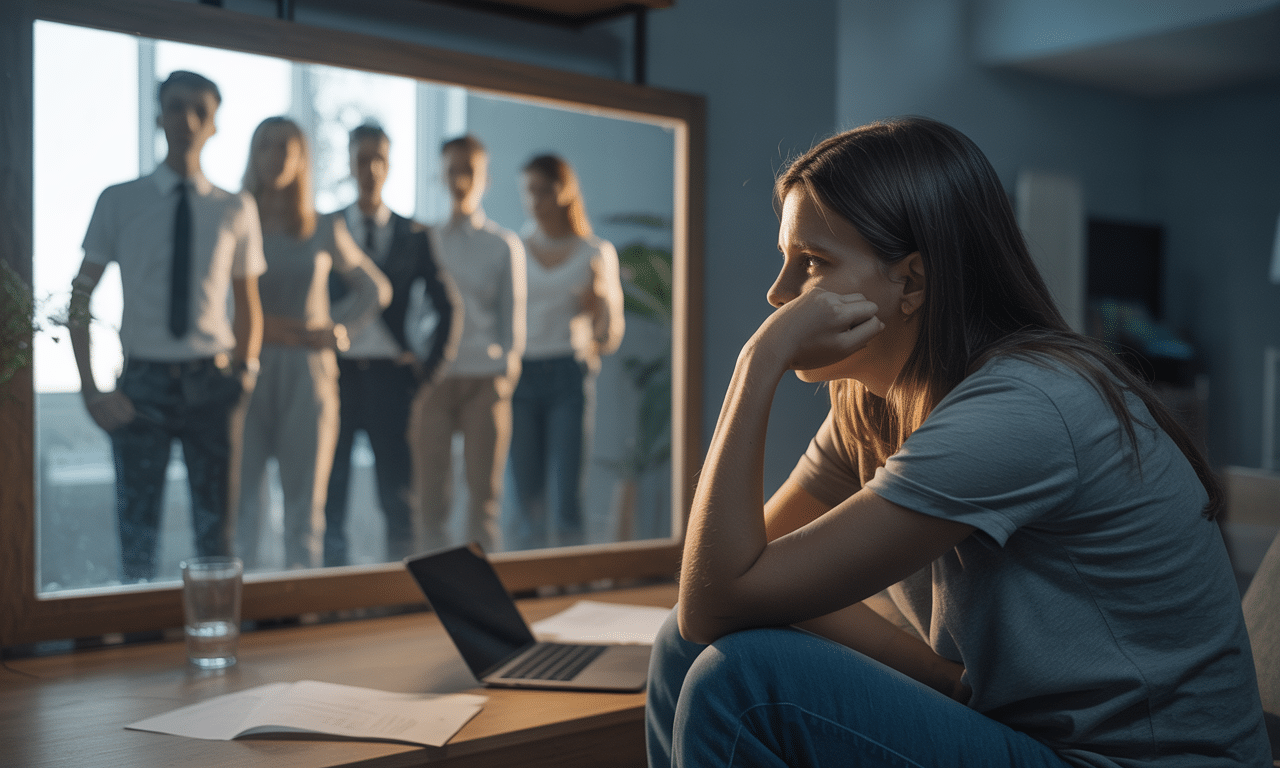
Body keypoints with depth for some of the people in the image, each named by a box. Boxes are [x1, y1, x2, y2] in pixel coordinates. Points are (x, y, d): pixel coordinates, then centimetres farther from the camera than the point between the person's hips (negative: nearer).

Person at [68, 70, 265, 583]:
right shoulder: (119, 201, 2)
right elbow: (79, 299, 3)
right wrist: (90, 388, -6)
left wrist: (245, 370, -5)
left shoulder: (236, 210, 4)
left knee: (216, 531, 7)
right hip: (142, 383, 0)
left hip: (211, 385, 1)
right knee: (137, 534, 4)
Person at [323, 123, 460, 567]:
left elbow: (448, 307, 8)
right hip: (336, 374, 0)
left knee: (398, 489, 2)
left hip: (392, 374, 0)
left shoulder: (414, 236, 7)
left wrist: (430, 368, 2)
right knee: (331, 489, 3)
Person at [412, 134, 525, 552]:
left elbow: (512, 312, 8)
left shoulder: (505, 245, 8)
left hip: (486, 377, -1)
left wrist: (509, 366, -1)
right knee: (431, 490, 2)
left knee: (484, 490, 1)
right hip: (434, 376, 1)